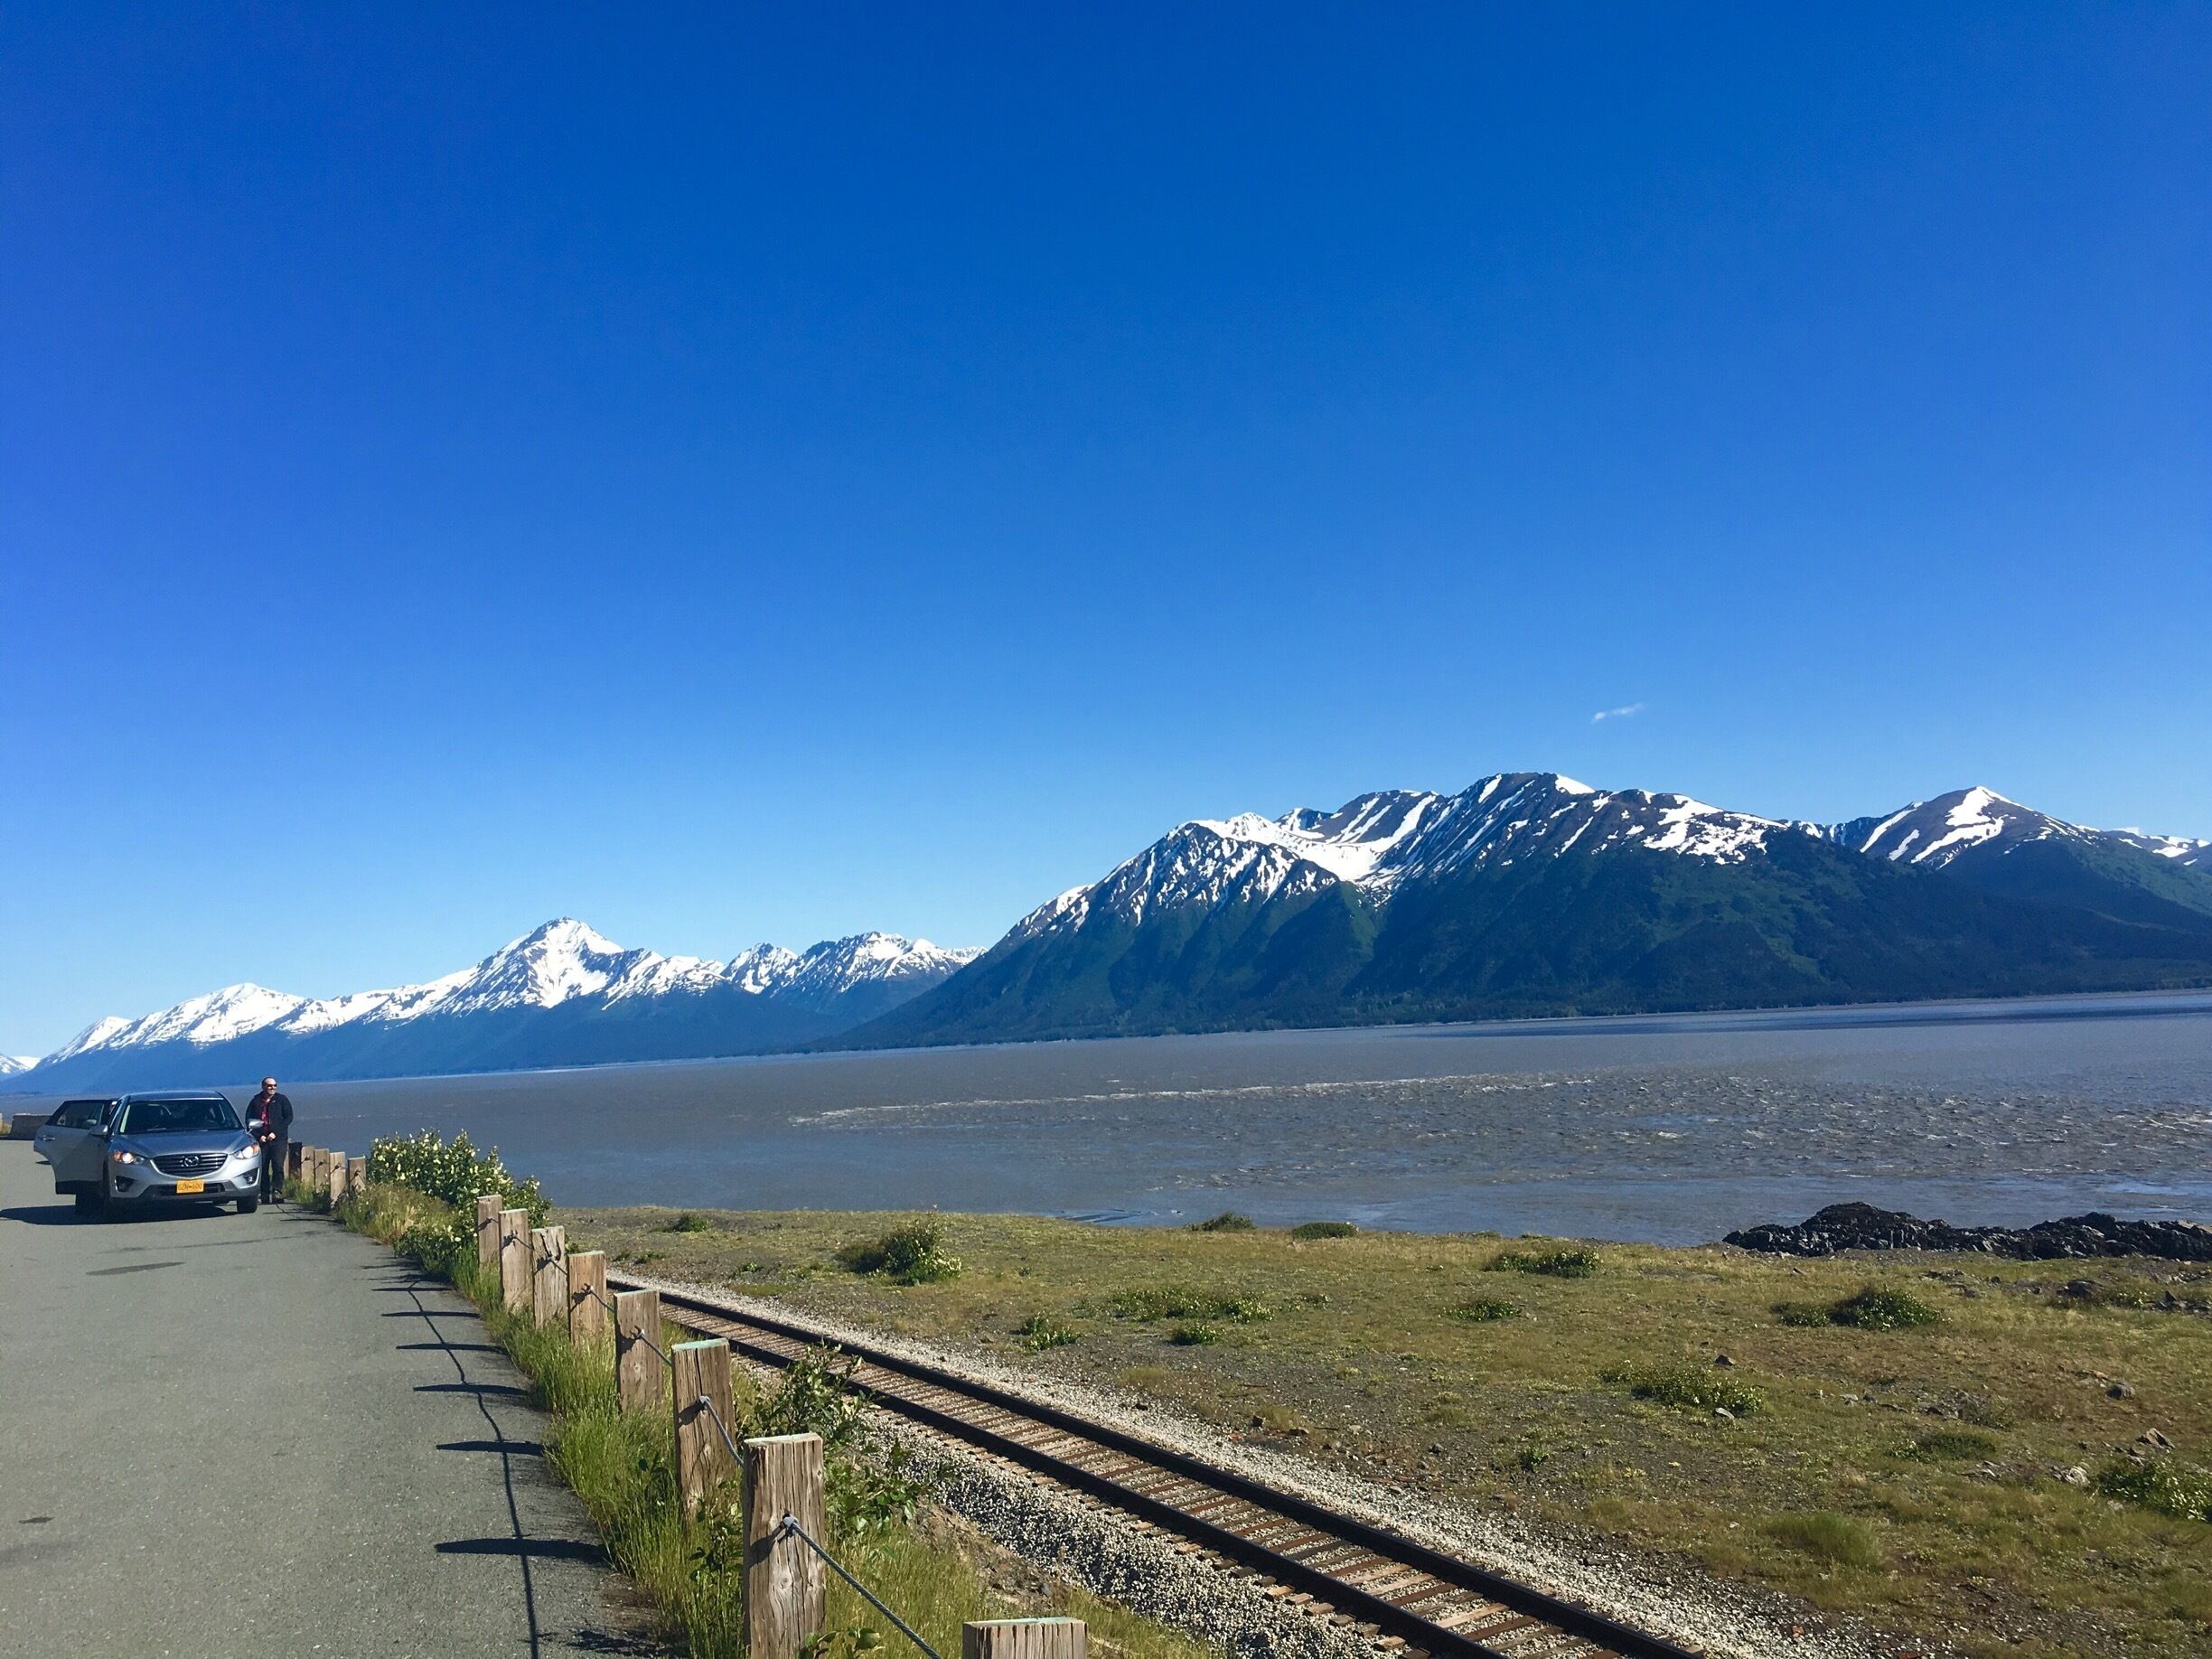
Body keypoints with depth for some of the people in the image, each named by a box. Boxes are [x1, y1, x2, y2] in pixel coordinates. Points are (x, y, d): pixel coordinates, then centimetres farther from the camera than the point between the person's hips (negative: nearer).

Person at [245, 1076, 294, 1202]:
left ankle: (277, 1192, -13)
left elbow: (288, 1117, 4)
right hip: (261, 1140, 2)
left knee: (278, 1166, -13)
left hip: (278, 1139, -1)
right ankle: (265, 1195, 7)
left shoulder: (281, 1100, 8)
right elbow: (249, 1120, 9)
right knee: (262, 1168, 1)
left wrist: (275, 1133, -7)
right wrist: (258, 1136, -3)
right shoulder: (256, 1101, 10)